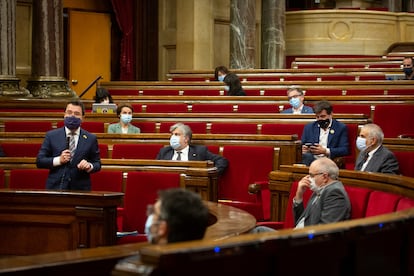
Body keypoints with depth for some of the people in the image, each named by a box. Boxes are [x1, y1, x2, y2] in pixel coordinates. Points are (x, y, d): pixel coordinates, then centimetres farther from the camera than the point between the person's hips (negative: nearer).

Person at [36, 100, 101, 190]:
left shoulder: (91, 138, 7)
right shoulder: (51, 136, 6)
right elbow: (39, 161, 4)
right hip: (56, 187, 0)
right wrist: (58, 160, -11)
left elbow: (97, 164, 10)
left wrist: (89, 166, -12)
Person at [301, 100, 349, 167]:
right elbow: (302, 146, 20)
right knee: (306, 156, -35)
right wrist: (303, 149, -6)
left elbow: (345, 150, -1)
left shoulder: (341, 128, 8)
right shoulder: (309, 127, 19)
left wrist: (325, 151, -15)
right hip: (311, 160, 3)